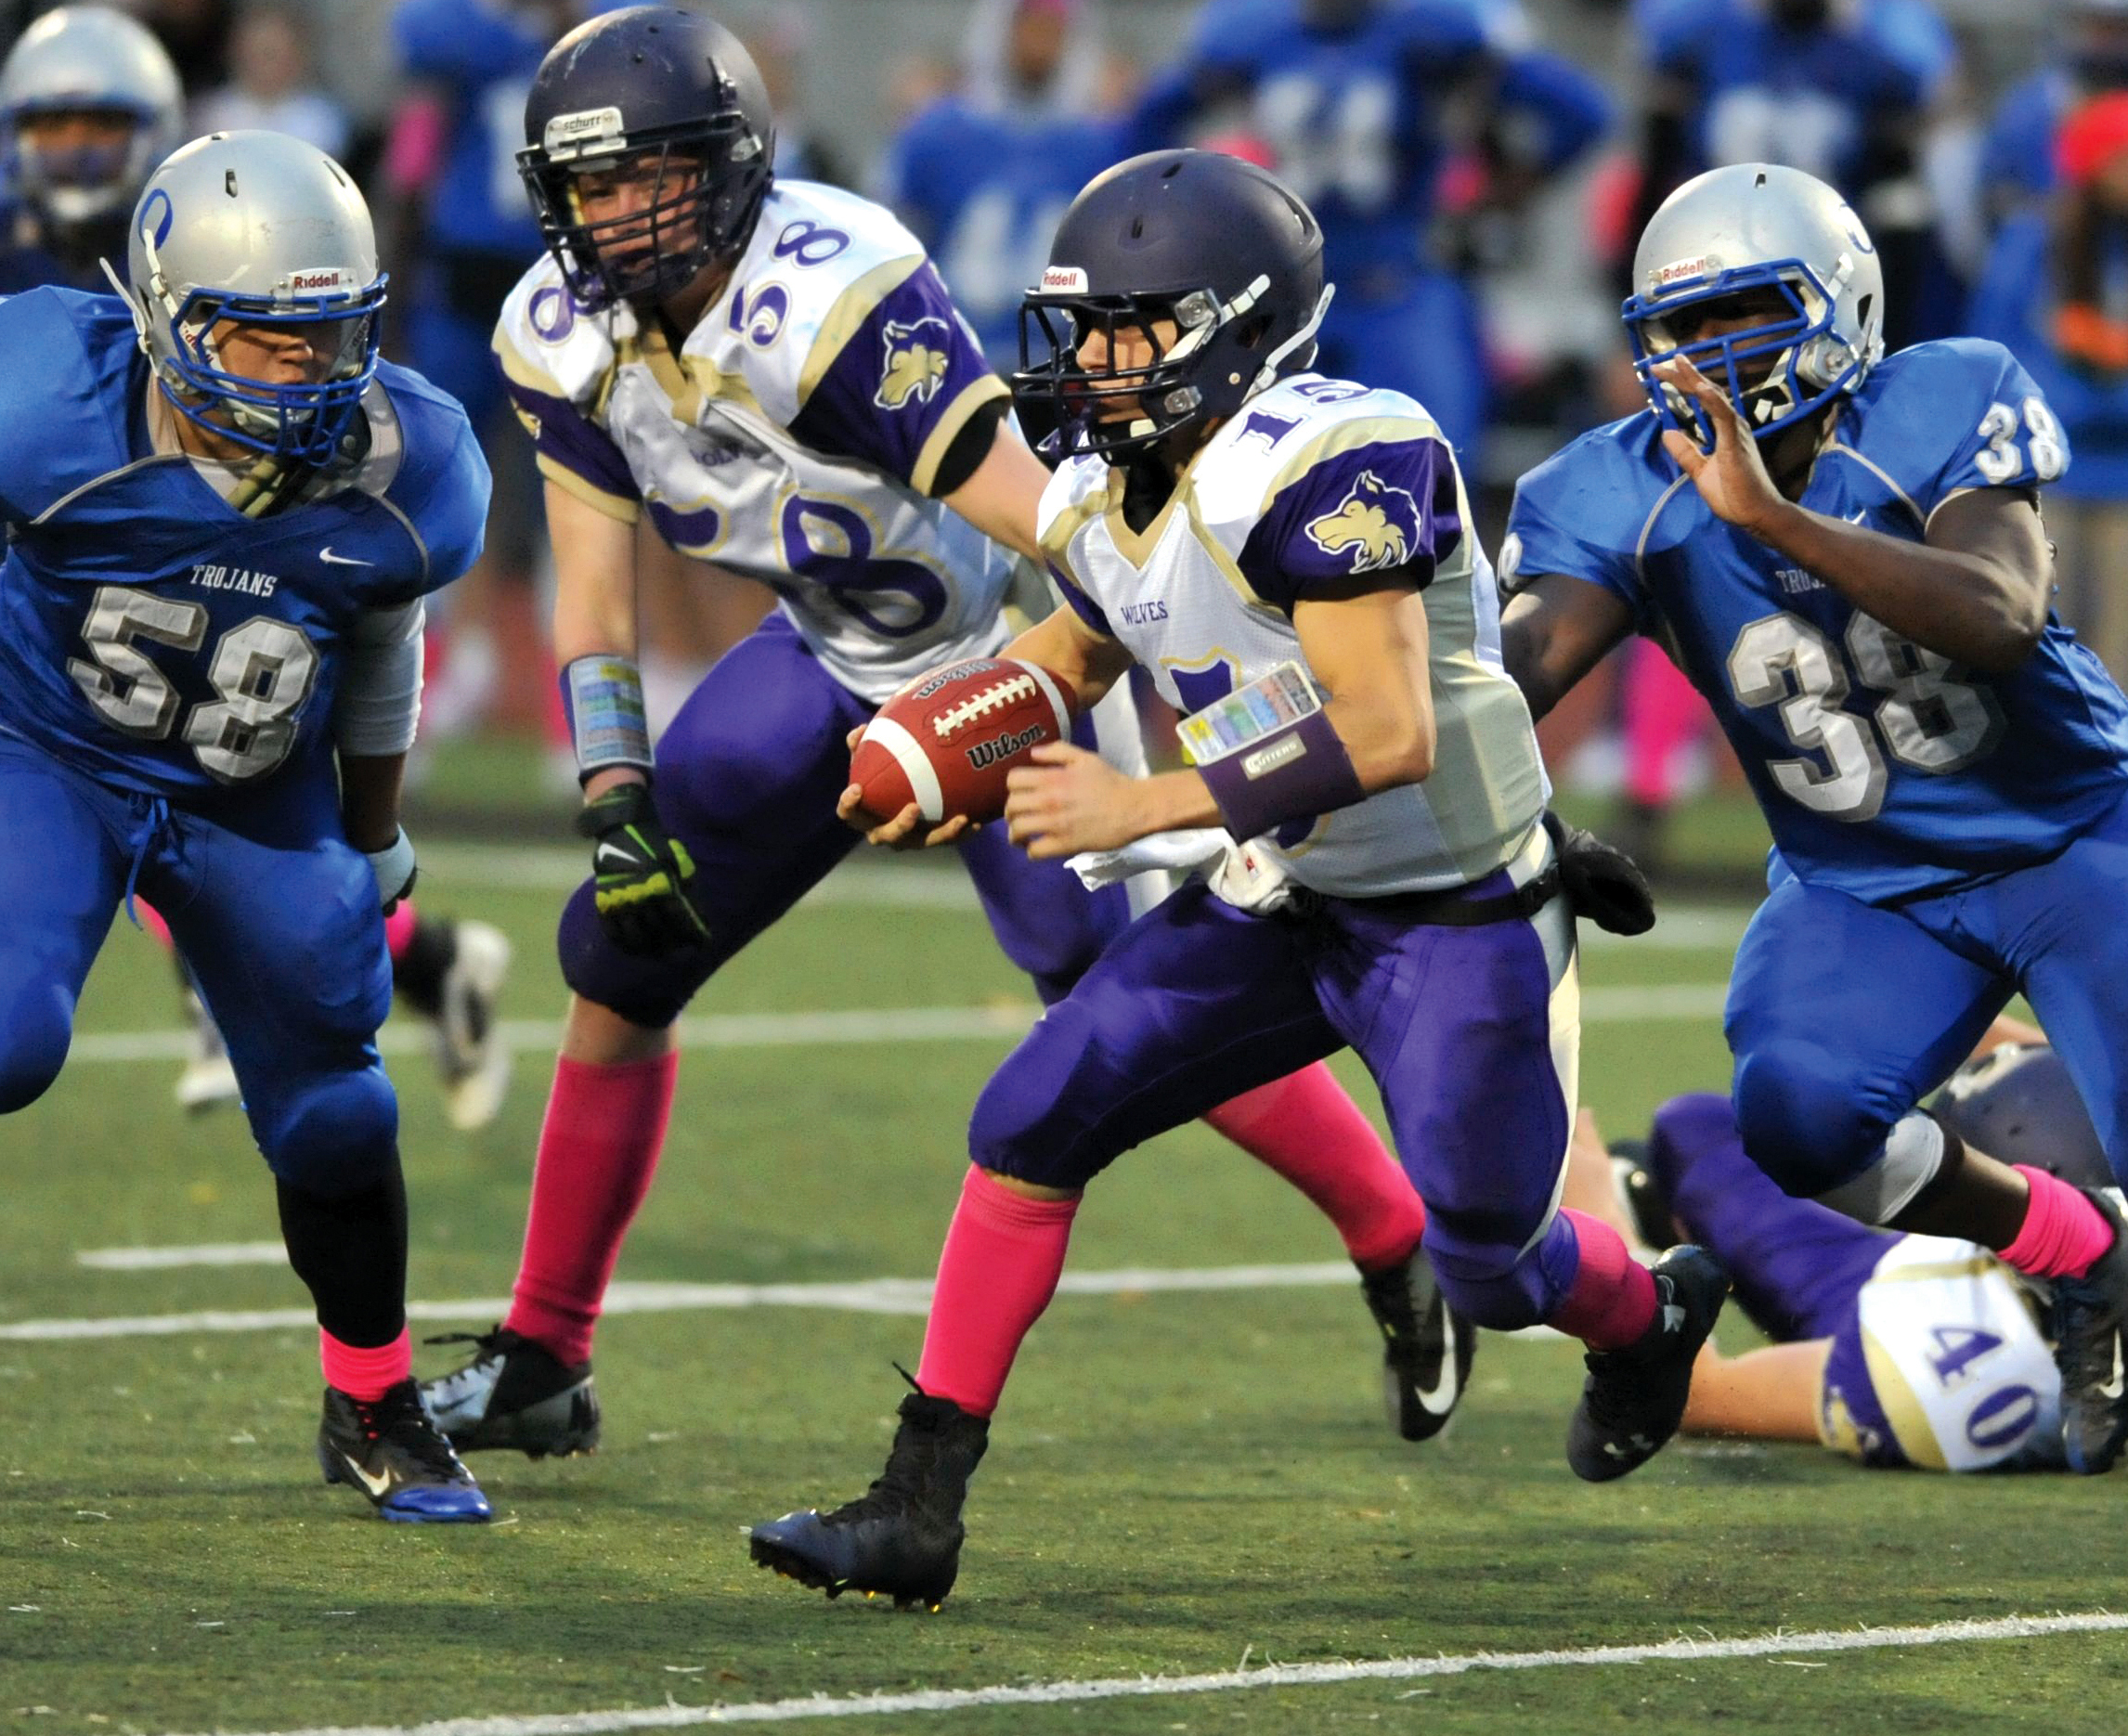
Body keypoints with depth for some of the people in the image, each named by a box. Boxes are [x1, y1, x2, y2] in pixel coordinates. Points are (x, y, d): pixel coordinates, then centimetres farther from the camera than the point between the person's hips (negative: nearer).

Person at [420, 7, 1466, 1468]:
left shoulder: (836, 297, -33)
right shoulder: (565, 339, -10)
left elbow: (1047, 537, -31)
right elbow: (596, 604, -1)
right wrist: (617, 808, -12)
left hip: (1007, 650, -7)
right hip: (834, 654, 7)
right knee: (619, 957, 1)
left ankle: (1407, 1252, 6)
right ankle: (541, 1363, 13)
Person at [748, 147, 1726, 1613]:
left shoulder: (1323, 468, -27)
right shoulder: (1106, 500, 1)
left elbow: (1388, 734, -32)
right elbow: (1073, 653, 22)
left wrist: (1143, 809, -31)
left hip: (1460, 917, -8)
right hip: (1283, 905, 8)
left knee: (1490, 1266, 2)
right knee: (1029, 1129, -6)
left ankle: (1652, 1314, 40)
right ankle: (917, 1513, -4)